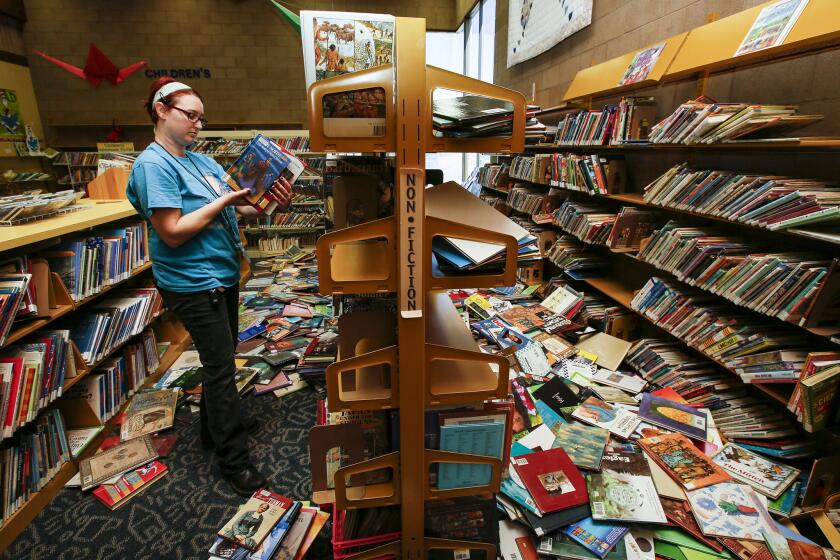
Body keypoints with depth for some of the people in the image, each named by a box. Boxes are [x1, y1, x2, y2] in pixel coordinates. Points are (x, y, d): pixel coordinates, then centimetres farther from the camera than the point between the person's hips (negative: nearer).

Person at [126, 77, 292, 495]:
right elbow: (173, 233, -22)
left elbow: (236, 208, 10)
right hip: (192, 283, -9)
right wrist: (223, 201, -20)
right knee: (220, 366, -2)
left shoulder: (203, 161, 11)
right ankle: (234, 461, 13)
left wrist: (269, 202, -7)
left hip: (222, 274, 9)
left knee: (219, 359, 19)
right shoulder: (153, 165, -14)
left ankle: (215, 427, 40)